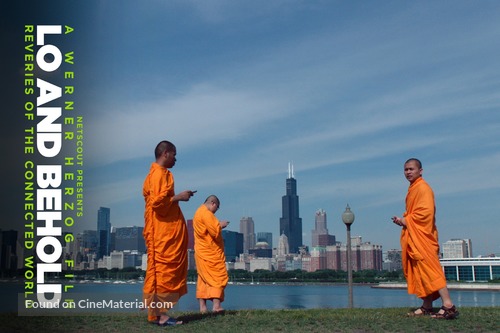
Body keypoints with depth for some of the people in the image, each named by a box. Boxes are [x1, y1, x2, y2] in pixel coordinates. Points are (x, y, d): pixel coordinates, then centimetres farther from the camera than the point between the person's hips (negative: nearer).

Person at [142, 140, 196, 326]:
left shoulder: (155, 173, 19)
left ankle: (156, 311, 14)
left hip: (162, 231, 11)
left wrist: (177, 198, 17)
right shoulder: (160, 173, -13)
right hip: (164, 232, -11)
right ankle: (159, 314, -7)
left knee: (158, 269, 11)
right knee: (164, 269, -9)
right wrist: (179, 197, -12)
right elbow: (158, 201, -22)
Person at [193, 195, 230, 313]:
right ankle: (216, 305, -14)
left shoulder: (198, 212, 18)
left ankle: (202, 306, 6)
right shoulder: (206, 214, -15)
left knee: (203, 279, 8)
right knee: (218, 277, -7)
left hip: (201, 253, 10)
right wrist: (221, 225, -3)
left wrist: (218, 225, 13)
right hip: (211, 253, -10)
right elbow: (215, 232, -20)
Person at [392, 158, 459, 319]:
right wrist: (403, 220, 7)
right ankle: (427, 306, 16)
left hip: (422, 237, -10)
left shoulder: (423, 188, -11)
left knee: (429, 269, -16)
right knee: (419, 271, 11)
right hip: (413, 238, 10)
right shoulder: (413, 189, 19)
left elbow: (426, 212, -21)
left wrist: (406, 220, -13)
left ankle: (448, 305, -18)